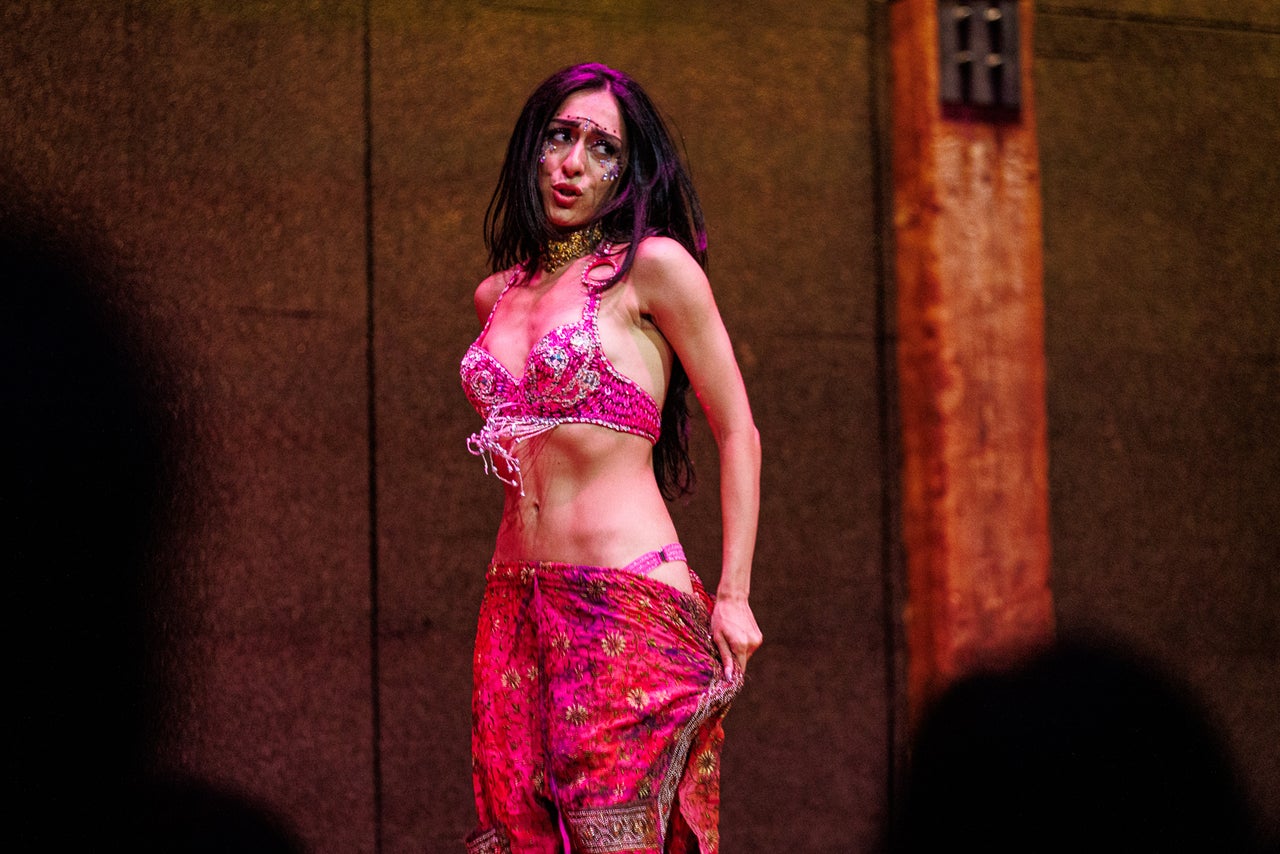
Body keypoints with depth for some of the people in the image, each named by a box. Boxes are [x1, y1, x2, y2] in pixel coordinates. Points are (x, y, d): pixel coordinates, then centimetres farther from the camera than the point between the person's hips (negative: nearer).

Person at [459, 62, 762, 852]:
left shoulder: (655, 267, -1)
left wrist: (734, 596, -6)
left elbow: (738, 432, 0)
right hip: (517, 607, 6)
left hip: (629, 607, -6)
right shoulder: (497, 294, 16)